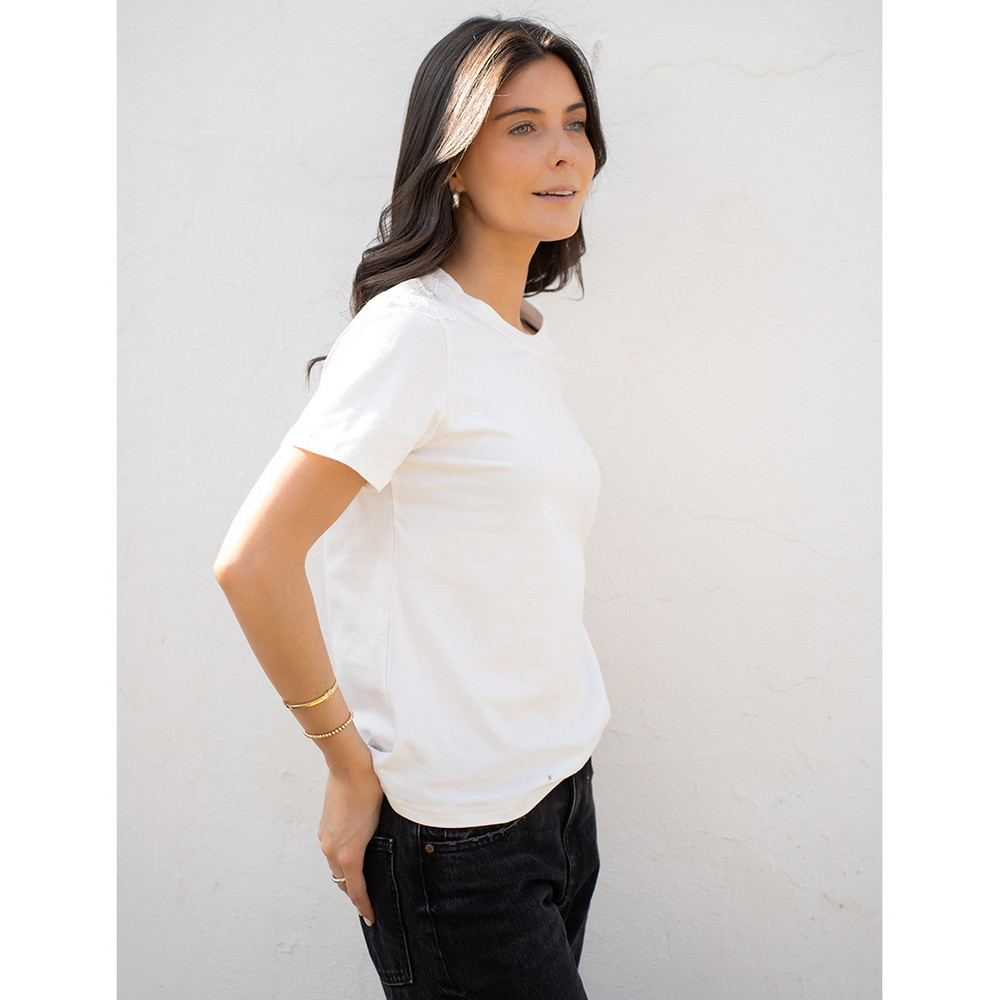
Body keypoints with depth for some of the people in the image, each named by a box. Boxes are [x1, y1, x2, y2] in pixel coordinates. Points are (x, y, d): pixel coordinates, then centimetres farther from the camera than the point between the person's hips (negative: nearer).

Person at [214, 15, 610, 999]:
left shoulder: (530, 345, 9)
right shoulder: (411, 327, -17)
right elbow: (252, 560, -22)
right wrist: (352, 770, -13)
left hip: (560, 788, 8)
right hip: (454, 833, -7)